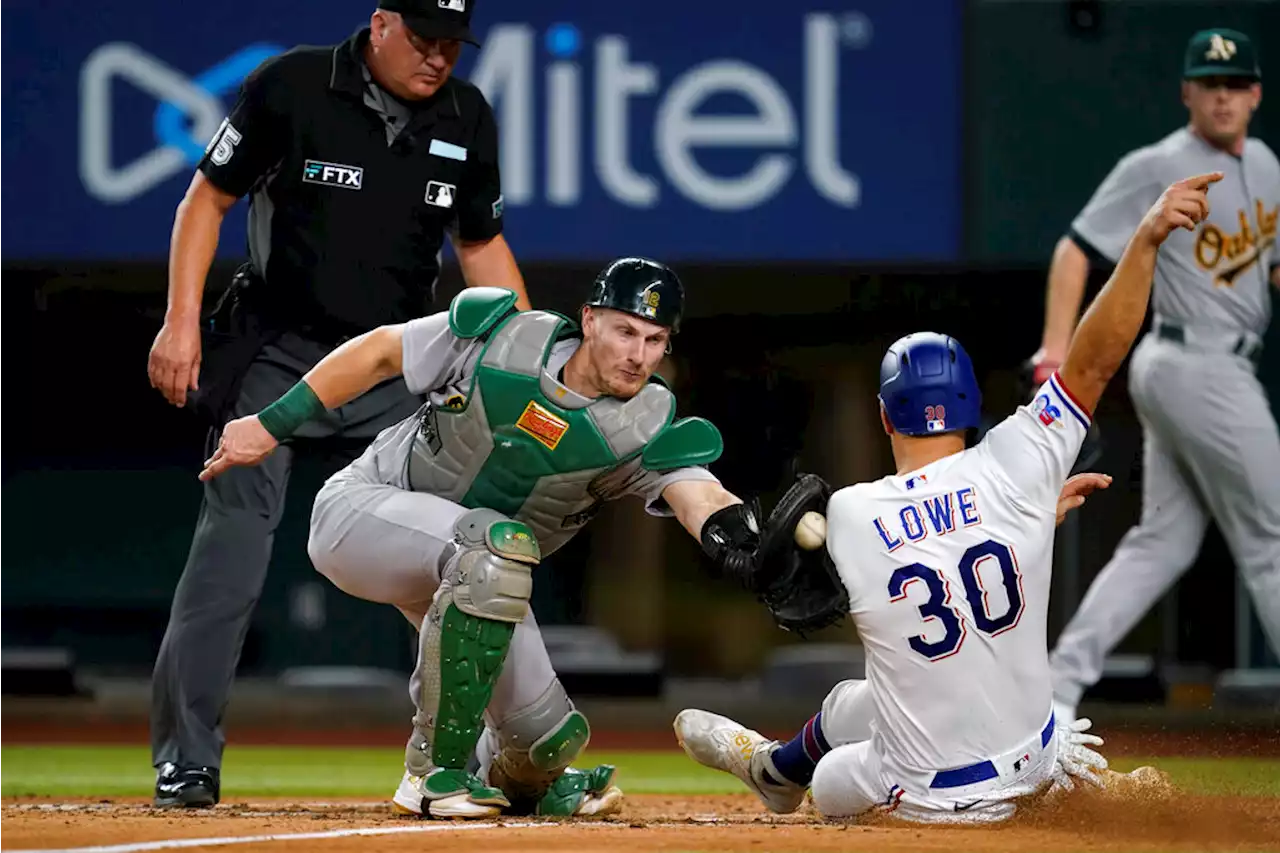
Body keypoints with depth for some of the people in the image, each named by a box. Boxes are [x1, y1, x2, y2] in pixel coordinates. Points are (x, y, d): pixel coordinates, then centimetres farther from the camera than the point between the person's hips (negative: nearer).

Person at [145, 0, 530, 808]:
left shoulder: (467, 118, 1)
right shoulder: (291, 87, -12)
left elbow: (482, 243, 13)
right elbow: (210, 197, -4)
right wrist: (182, 321, -12)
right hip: (276, 356, -4)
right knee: (231, 551, -10)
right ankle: (187, 762, -5)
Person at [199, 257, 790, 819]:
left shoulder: (646, 432, -17)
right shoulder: (501, 340, -19)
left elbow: (697, 494, -36)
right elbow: (380, 352, -8)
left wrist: (731, 531, -60)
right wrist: (273, 425, -9)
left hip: (471, 577, 4)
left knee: (549, 741, -3)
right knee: (498, 541, -36)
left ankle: (497, 775, 38)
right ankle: (433, 770, -28)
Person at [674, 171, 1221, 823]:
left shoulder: (848, 515, -14)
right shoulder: (1010, 470, -16)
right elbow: (1094, 359, -19)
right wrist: (1145, 240, -24)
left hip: (923, 796, -2)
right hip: (1028, 766, 2)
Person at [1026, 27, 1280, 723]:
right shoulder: (1158, 169, -13)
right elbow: (1078, 249, -14)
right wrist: (1056, 348, -25)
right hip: (1200, 372, -9)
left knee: (1163, 542, 10)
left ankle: (1062, 677, 9)